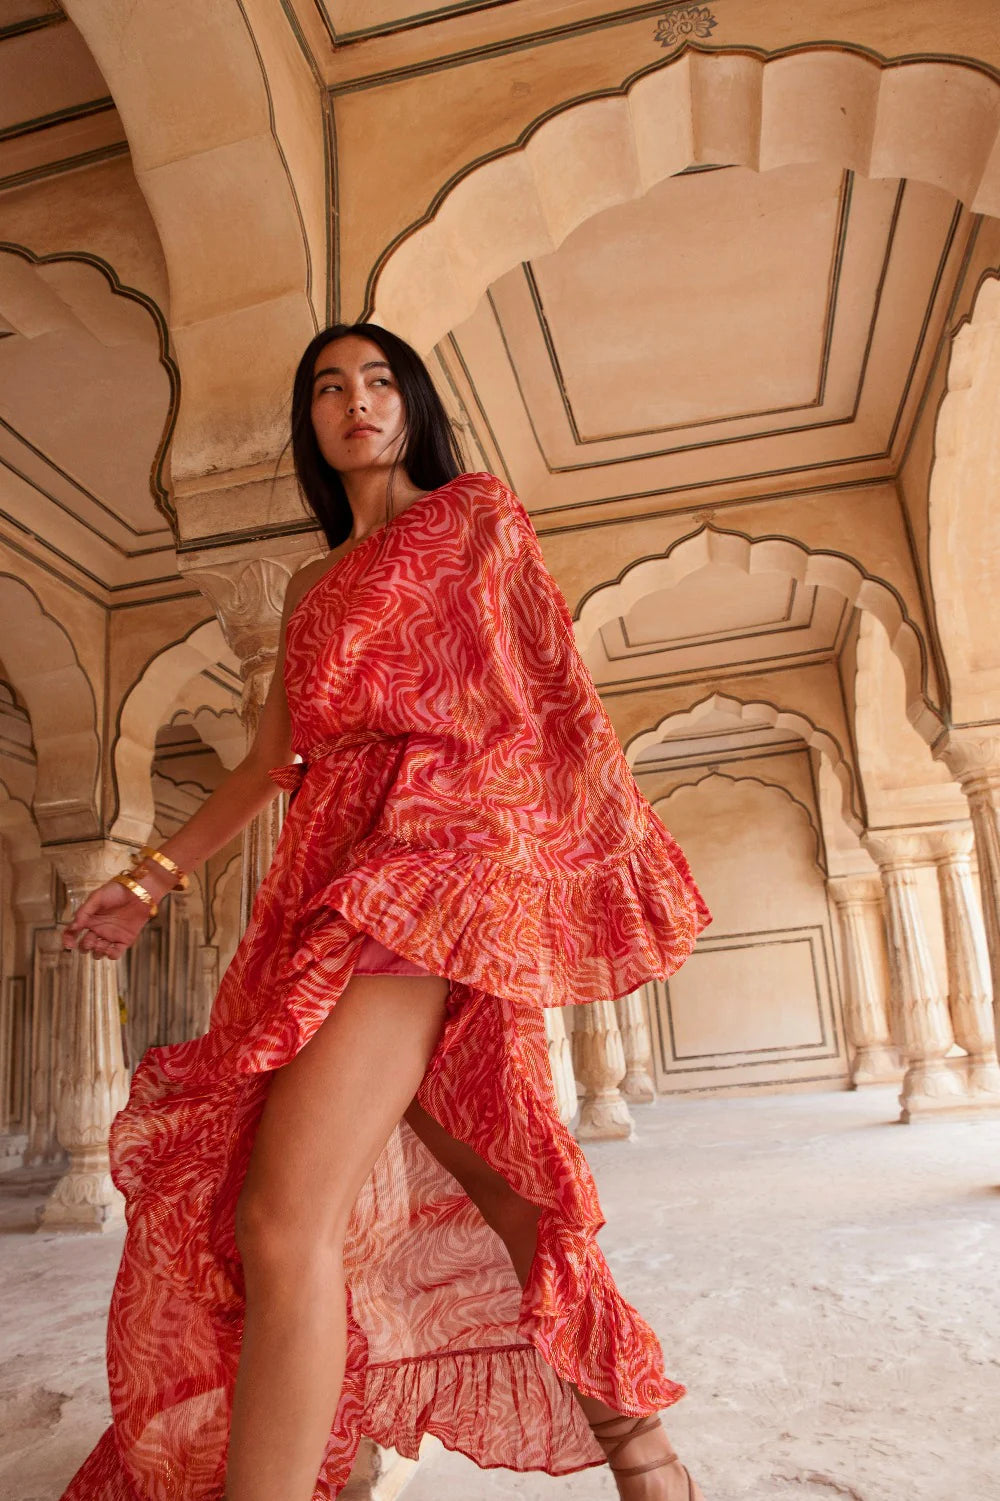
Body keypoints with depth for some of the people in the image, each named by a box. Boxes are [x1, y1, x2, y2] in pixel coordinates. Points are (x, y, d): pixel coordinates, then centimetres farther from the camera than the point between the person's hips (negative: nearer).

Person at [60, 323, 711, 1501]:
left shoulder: (477, 516, 11)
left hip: (436, 842, -6)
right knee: (484, 1177, 8)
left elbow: (554, 686, 2)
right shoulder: (314, 587, 26)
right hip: (330, 867, 6)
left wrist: (614, 833, -7)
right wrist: (152, 875, 17)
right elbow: (272, 757, 23)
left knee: (285, 1219, -18)